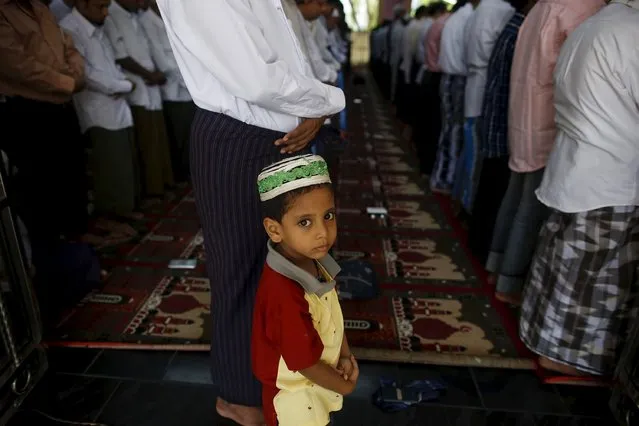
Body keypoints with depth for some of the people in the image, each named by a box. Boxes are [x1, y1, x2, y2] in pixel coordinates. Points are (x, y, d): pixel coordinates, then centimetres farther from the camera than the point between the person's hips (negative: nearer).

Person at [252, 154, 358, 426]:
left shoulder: (314, 262, -12)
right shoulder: (284, 293, -38)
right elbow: (306, 363, -27)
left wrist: (346, 355, -5)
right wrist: (344, 386, -11)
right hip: (295, 395, -7)